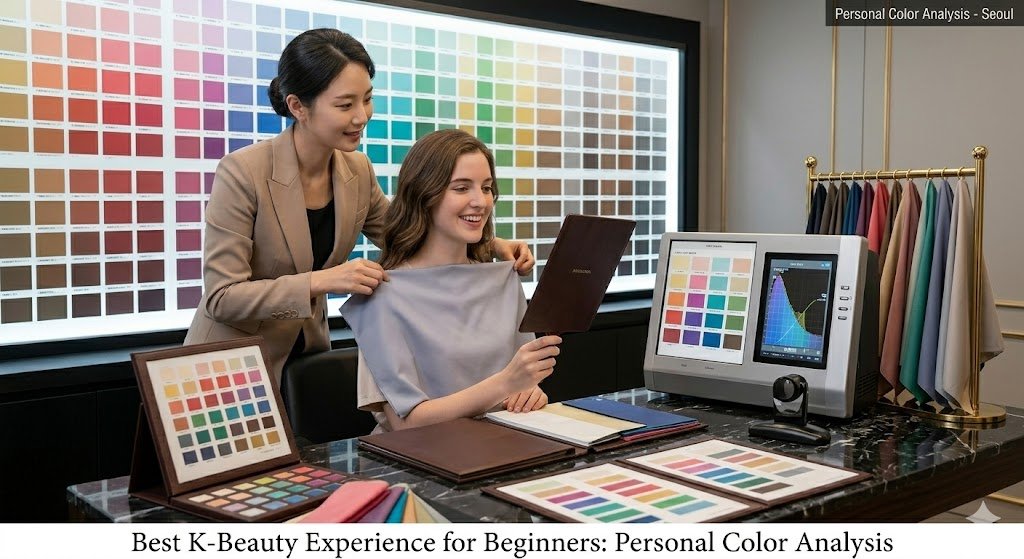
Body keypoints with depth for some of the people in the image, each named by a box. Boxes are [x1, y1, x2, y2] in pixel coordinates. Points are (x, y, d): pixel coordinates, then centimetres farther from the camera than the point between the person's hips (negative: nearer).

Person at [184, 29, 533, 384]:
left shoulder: (357, 171, -5)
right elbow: (221, 298, -23)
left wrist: (493, 247, -8)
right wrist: (321, 281, -35)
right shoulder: (241, 172, -22)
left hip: (307, 352, 5)